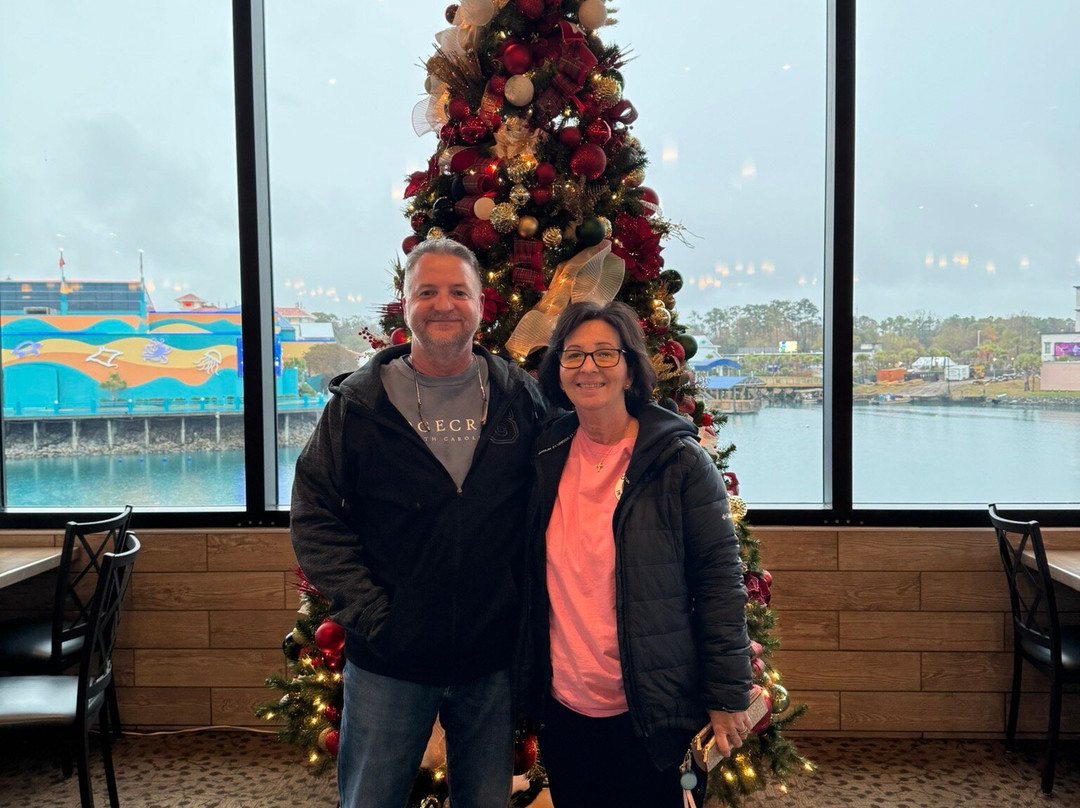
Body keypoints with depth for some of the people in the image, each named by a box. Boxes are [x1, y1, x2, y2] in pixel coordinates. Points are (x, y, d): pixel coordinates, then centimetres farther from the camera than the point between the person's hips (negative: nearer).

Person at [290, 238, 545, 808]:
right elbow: (314, 517, -3)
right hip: (389, 661, -1)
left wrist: (529, 608, -2)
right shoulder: (358, 405, -4)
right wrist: (367, 611, -11)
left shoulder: (520, 399, 0)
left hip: (492, 660, 1)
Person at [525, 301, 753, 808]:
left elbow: (720, 580, -10)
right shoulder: (545, 456, 2)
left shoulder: (679, 460, -10)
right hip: (561, 704, 4)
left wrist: (728, 696, -10)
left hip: (648, 709, -4)